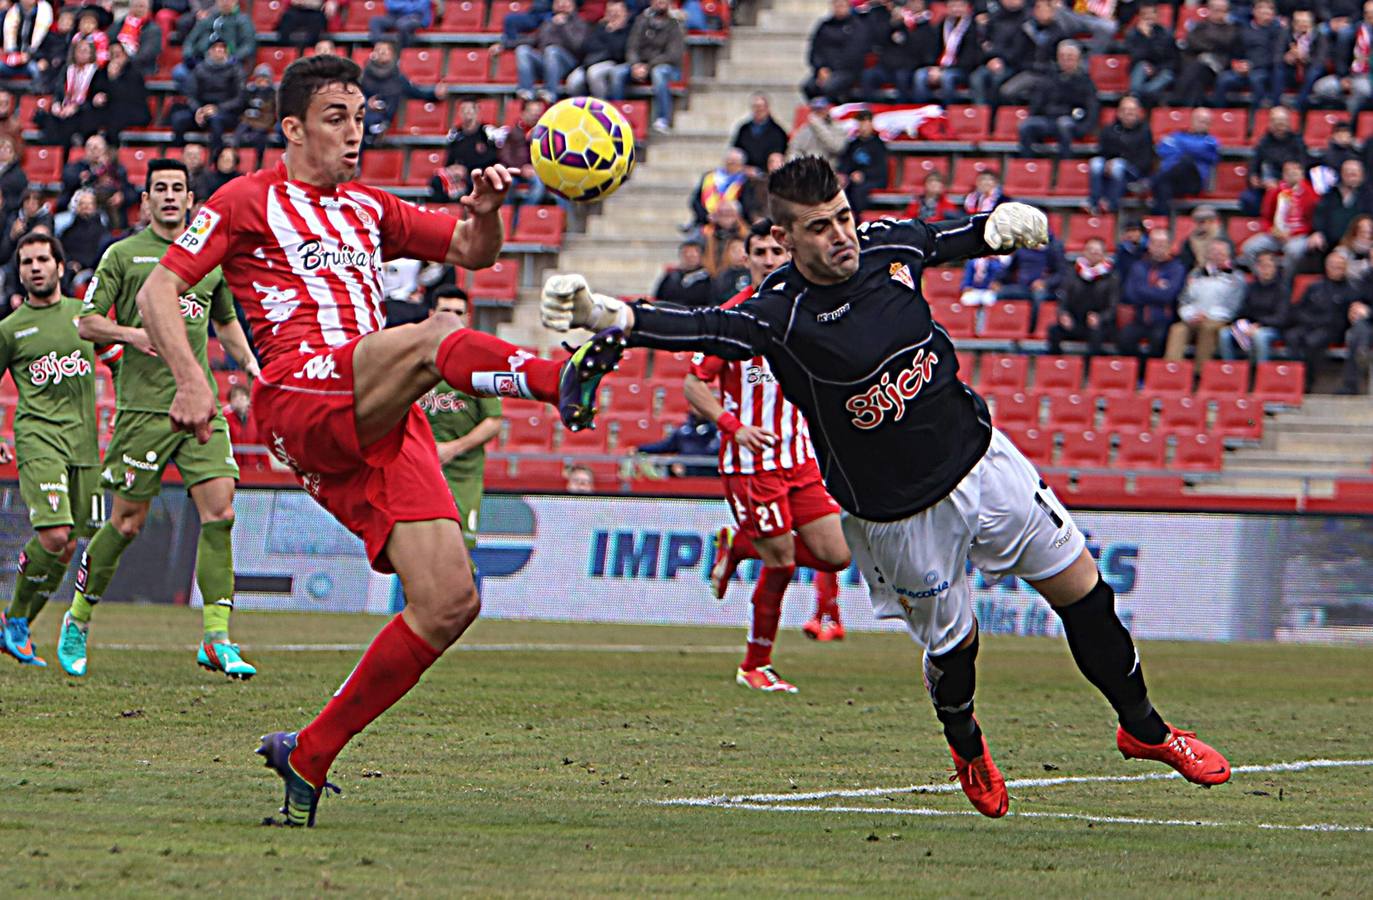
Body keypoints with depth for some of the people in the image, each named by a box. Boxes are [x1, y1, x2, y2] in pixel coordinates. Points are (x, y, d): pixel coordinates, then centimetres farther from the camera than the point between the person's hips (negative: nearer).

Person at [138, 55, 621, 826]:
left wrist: (485, 213, 4)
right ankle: (562, 381, -67)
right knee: (436, 336, -35)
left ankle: (309, 756, 3)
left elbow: (472, 252, 28)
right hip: (300, 398, -7)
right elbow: (159, 288, 5)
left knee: (450, 603, -7)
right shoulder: (249, 203, 12)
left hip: (381, 426, 7)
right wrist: (190, 378, -12)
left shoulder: (368, 210, 28)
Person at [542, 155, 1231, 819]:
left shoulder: (887, 245, -8)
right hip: (899, 512, -5)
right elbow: (699, 330, -40)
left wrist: (999, 226, -6)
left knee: (1081, 590, 10)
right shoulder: (780, 314, -24)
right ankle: (966, 748, 42)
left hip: (982, 459, 5)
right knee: (952, 644, 6)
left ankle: (1143, 727, 32)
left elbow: (950, 236, 15)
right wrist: (604, 314, -55)